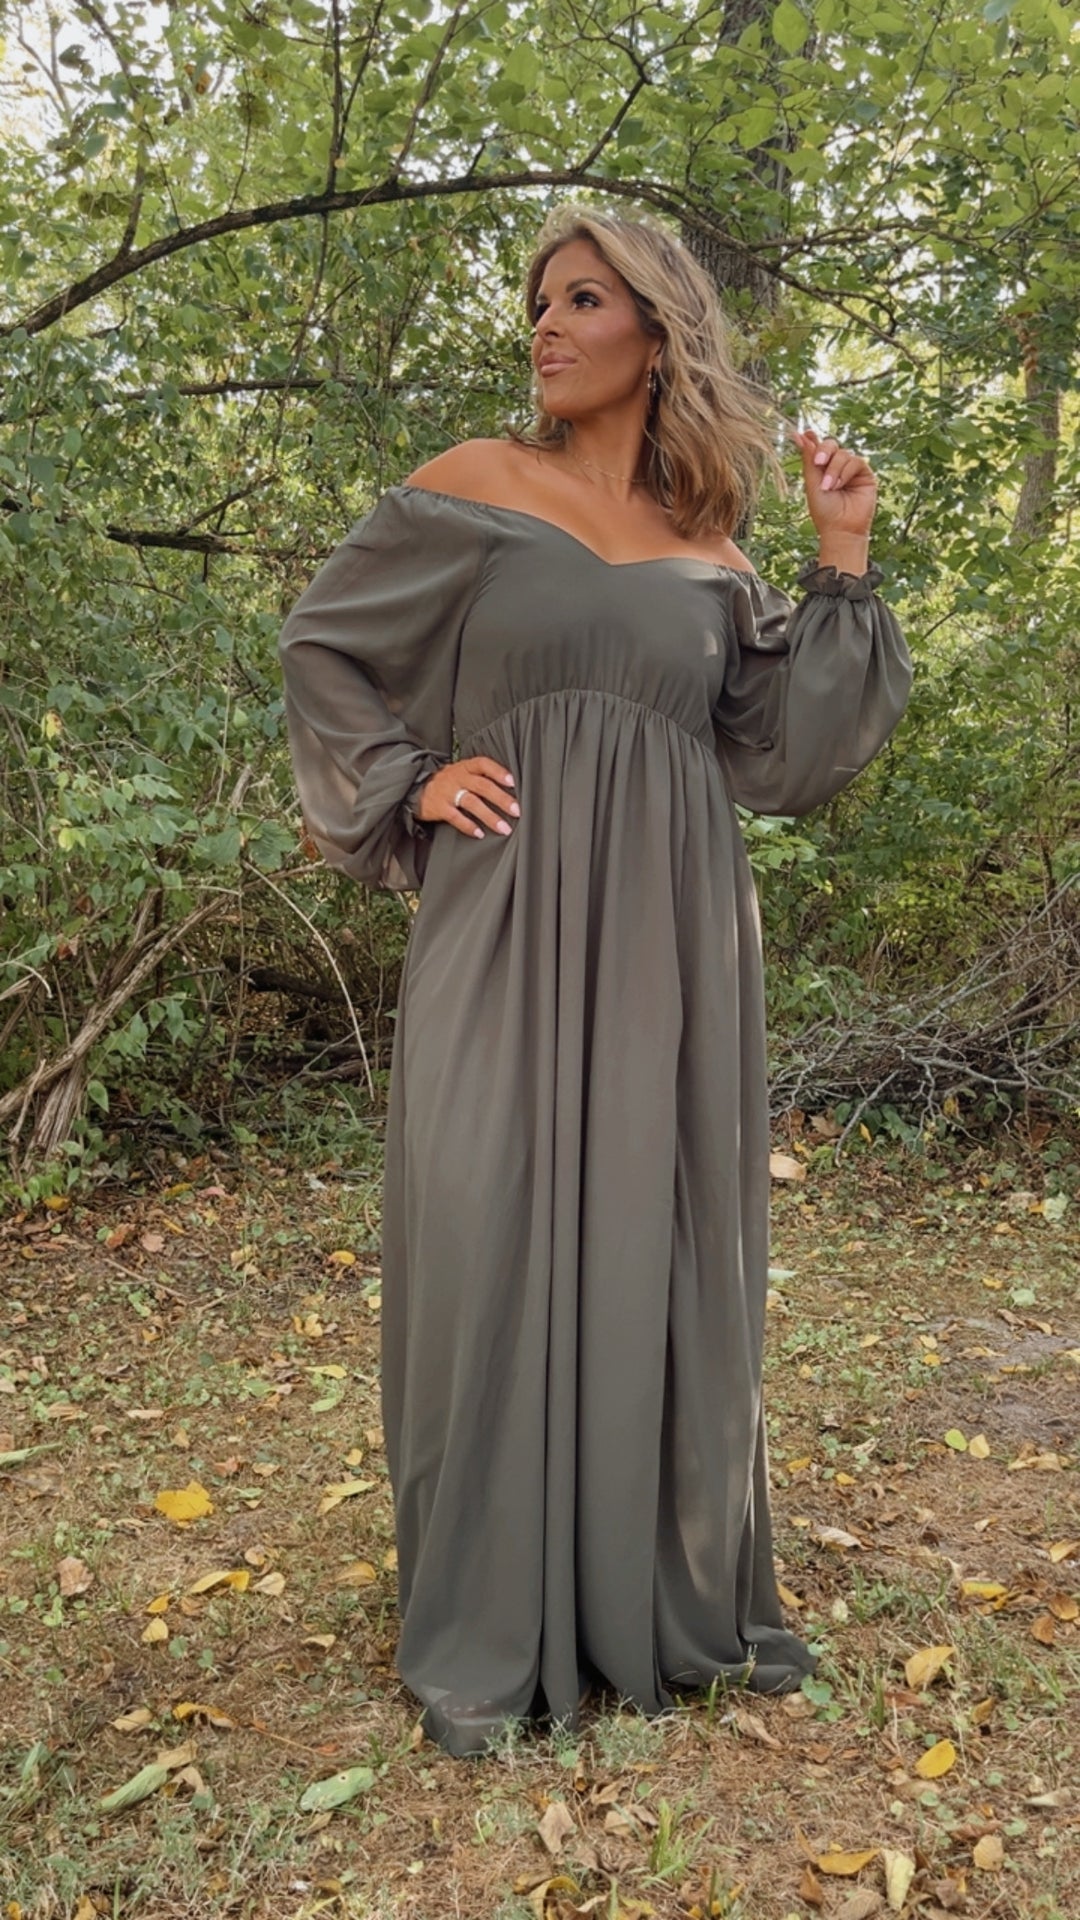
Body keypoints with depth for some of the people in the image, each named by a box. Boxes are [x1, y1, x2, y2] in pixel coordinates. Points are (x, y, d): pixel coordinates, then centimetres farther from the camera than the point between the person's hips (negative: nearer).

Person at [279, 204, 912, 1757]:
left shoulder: (712, 554, 13)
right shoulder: (473, 487, 6)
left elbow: (781, 752, 9)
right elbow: (322, 644, 11)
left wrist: (842, 574, 4)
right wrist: (404, 789, -1)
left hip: (668, 940, 3)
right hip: (508, 925, -3)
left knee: (666, 1242, 8)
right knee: (495, 1239, -2)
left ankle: (675, 1591, 27)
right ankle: (486, 1628, 15)